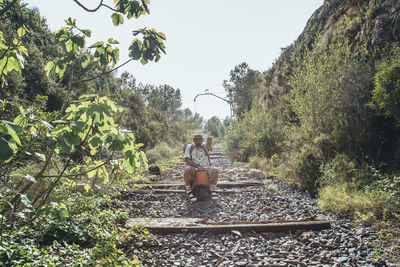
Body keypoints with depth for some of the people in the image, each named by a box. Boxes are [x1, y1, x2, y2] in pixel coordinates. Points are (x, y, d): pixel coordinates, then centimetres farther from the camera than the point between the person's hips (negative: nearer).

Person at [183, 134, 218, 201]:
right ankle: (188, 191, -19)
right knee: (187, 170, -35)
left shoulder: (205, 146, 6)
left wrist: (209, 143, -45)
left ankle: (213, 190, -10)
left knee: (215, 171, -28)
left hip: (205, 168, 1)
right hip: (194, 168, -1)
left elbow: (209, 147, -19)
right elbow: (187, 160, -3)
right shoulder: (189, 147, 6)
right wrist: (197, 166, -17)